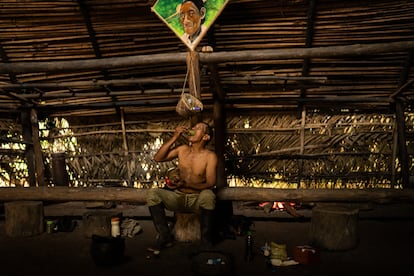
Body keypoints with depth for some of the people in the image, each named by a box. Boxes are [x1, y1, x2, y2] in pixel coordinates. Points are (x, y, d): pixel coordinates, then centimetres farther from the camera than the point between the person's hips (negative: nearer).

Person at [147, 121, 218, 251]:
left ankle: (206, 241, -20)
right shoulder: (182, 149, 6)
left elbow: (210, 184, -14)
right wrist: (174, 137, -8)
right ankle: (165, 237, -12)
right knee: (152, 193, -21)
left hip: (198, 200, -3)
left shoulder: (210, 156, -7)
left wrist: (188, 185, -30)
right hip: (179, 197, 4)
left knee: (208, 195, -38)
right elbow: (158, 158, -1)